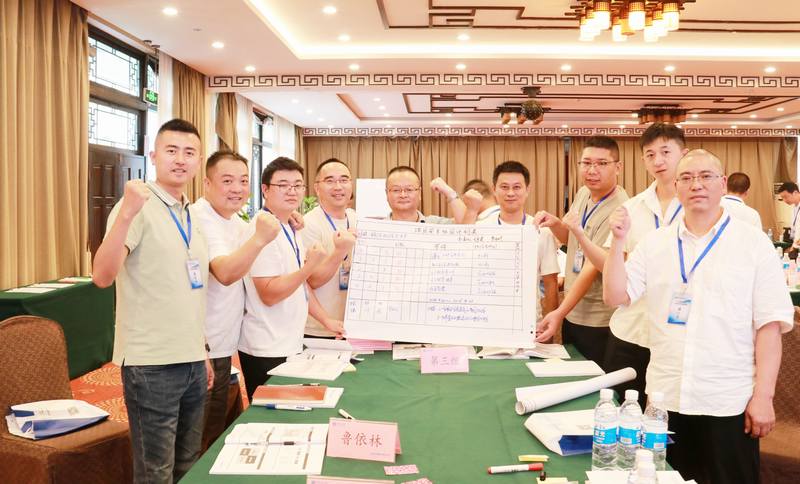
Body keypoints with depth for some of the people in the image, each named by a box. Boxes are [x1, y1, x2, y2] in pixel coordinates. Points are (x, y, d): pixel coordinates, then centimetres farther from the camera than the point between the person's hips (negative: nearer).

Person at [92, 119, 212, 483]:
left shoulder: (192, 215, 12)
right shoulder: (138, 207, -11)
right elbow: (102, 276, -25)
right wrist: (126, 213, -37)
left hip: (192, 360, 7)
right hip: (152, 363, -7)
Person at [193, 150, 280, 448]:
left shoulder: (236, 222, 10)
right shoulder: (200, 220, -18)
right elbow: (225, 273, -31)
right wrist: (260, 239, -44)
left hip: (223, 347, 9)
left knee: (215, 434, 22)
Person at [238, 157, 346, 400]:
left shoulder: (290, 230, 12)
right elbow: (269, 294, -22)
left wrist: (326, 320, 14)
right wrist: (310, 265, -26)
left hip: (291, 345, 9)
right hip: (267, 352, -9)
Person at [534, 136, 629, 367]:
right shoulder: (583, 193, 3)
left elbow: (593, 267, -25)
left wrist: (559, 312, -27)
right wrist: (554, 223, -4)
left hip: (598, 322, -8)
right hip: (572, 312, 8)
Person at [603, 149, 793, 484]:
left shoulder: (753, 244, -3)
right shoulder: (655, 243, 4)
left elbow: (769, 324, -5)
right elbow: (615, 297, 0)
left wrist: (763, 396, -9)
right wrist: (618, 241, -11)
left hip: (729, 402, -2)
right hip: (665, 397, 3)